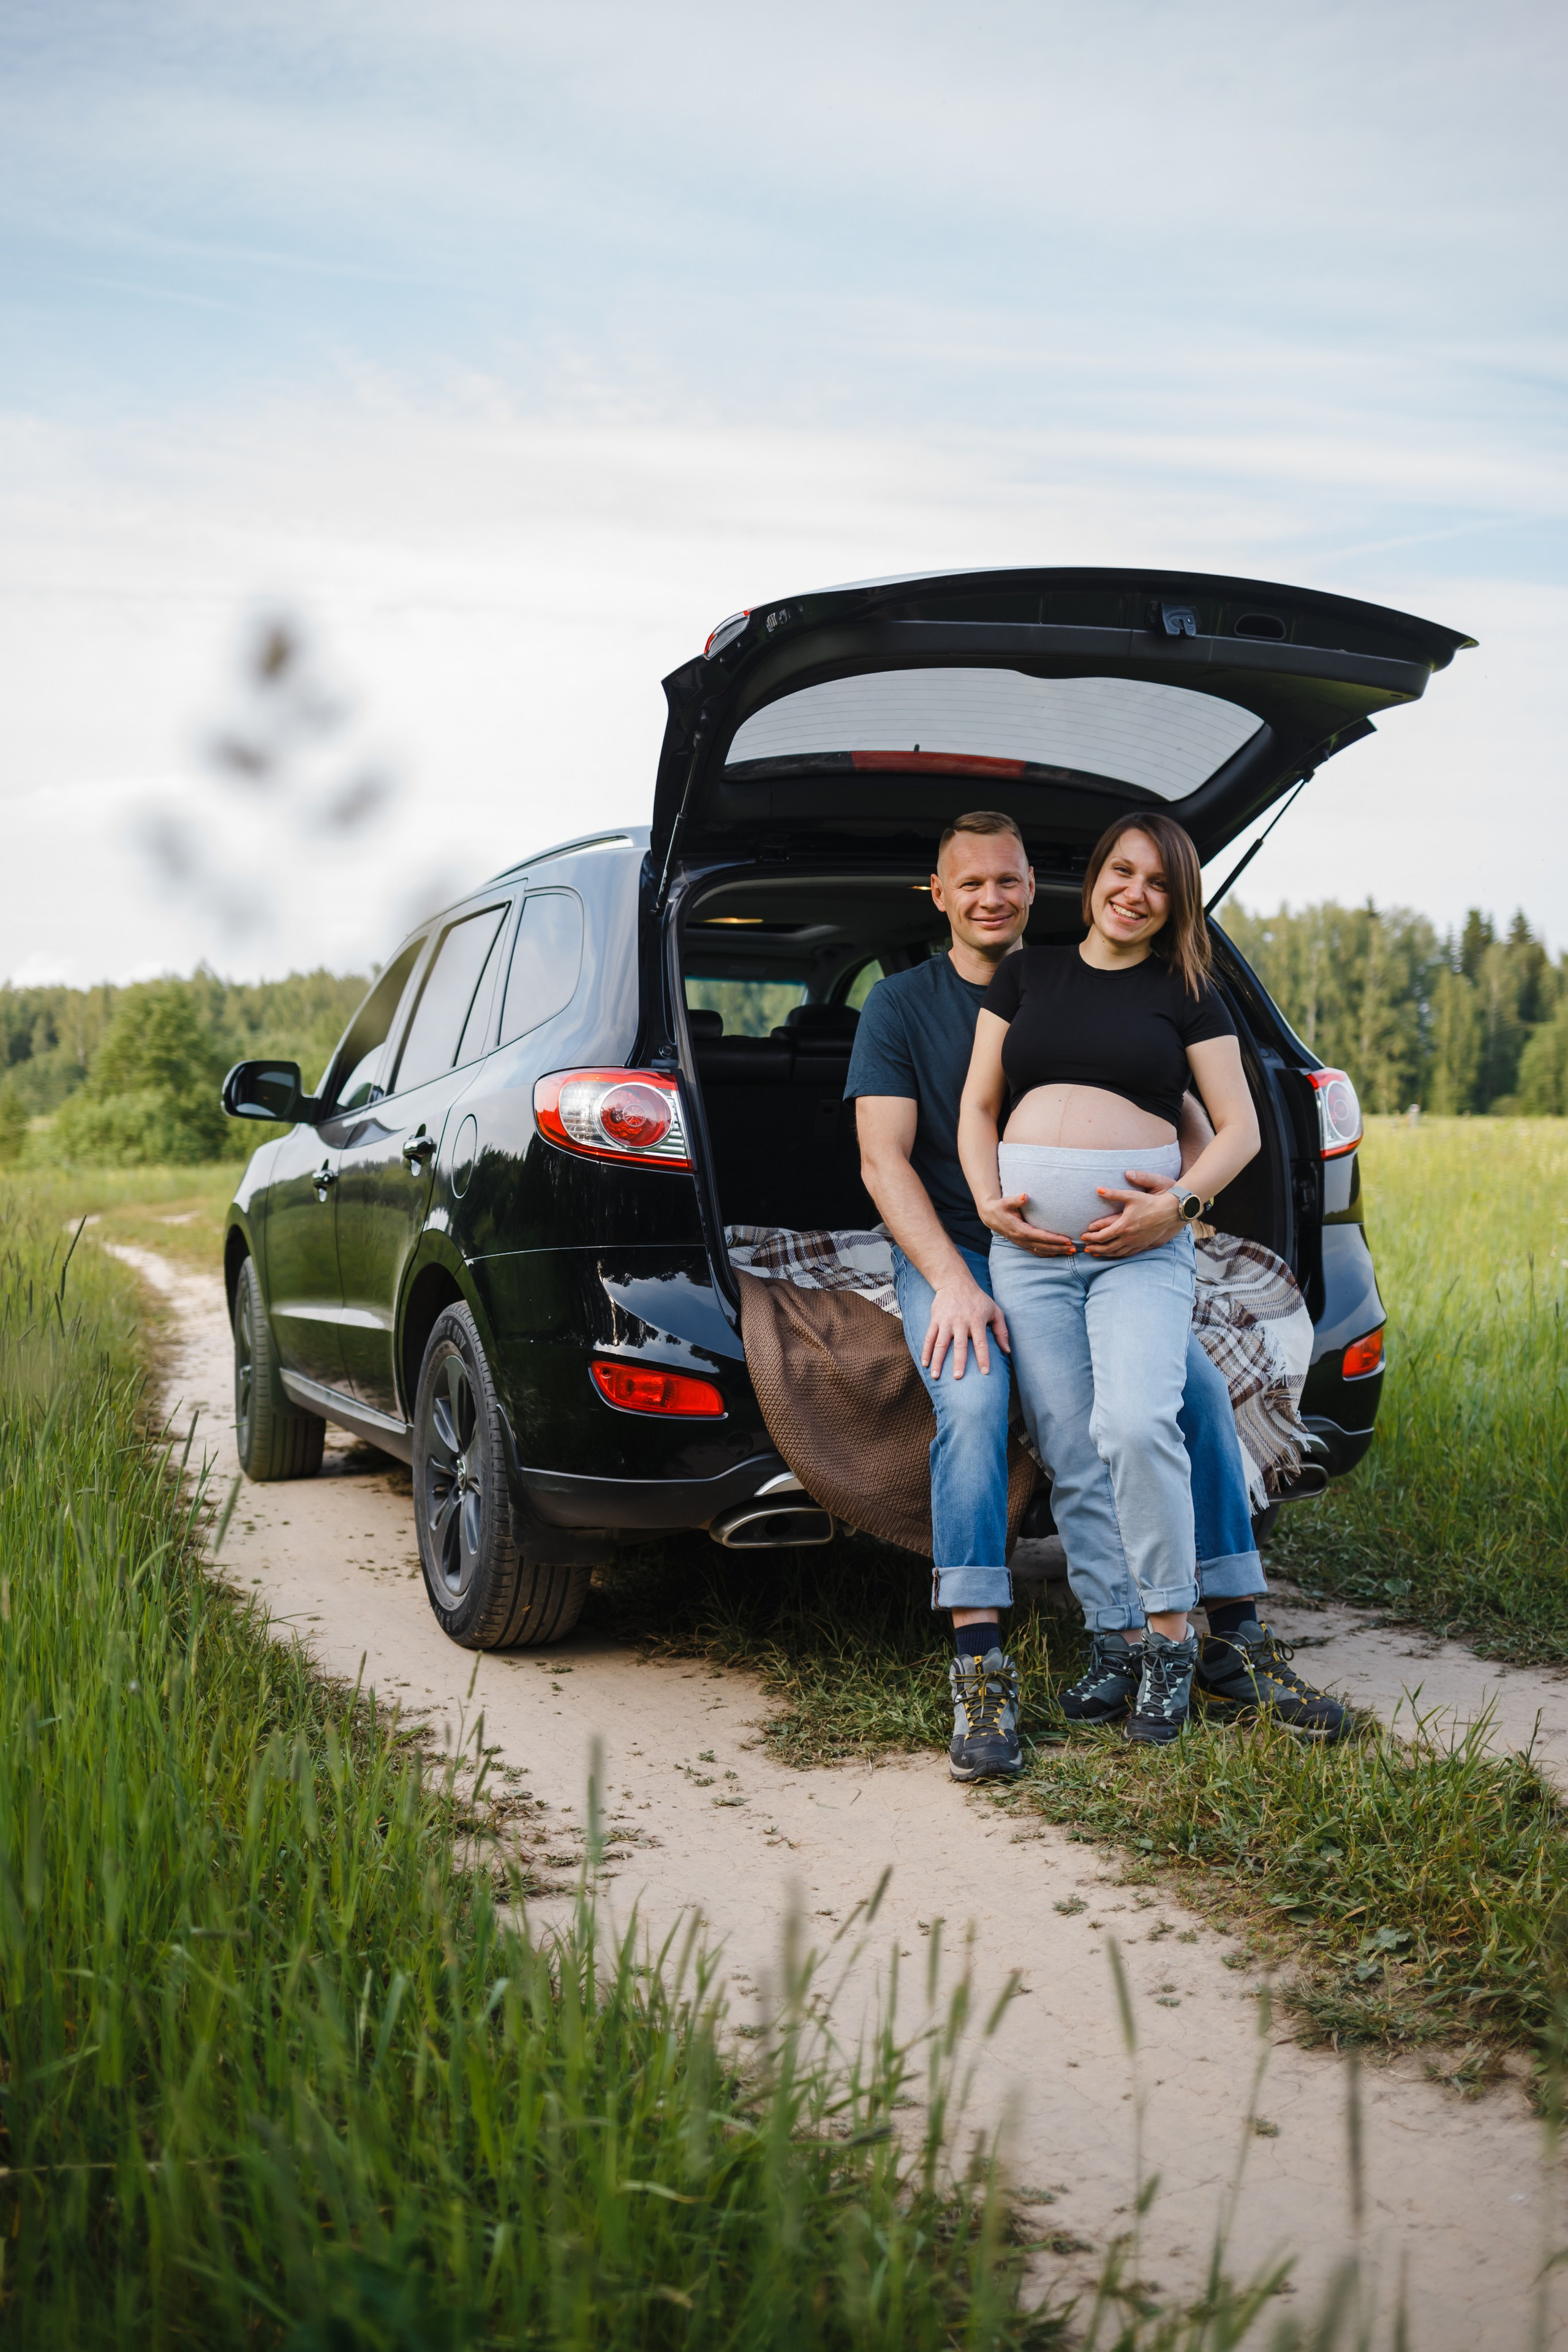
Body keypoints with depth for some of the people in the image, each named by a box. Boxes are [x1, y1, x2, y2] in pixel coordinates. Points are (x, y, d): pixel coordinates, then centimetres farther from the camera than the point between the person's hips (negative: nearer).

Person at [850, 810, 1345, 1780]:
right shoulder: (901, 1006, 3)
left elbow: (1191, 1120, 6)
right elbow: (884, 1159, -6)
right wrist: (953, 1283, -21)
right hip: (954, 1253, -2)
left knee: (1200, 1387, -19)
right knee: (973, 1400, -33)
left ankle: (1238, 1635, -7)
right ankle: (980, 1669, -31)